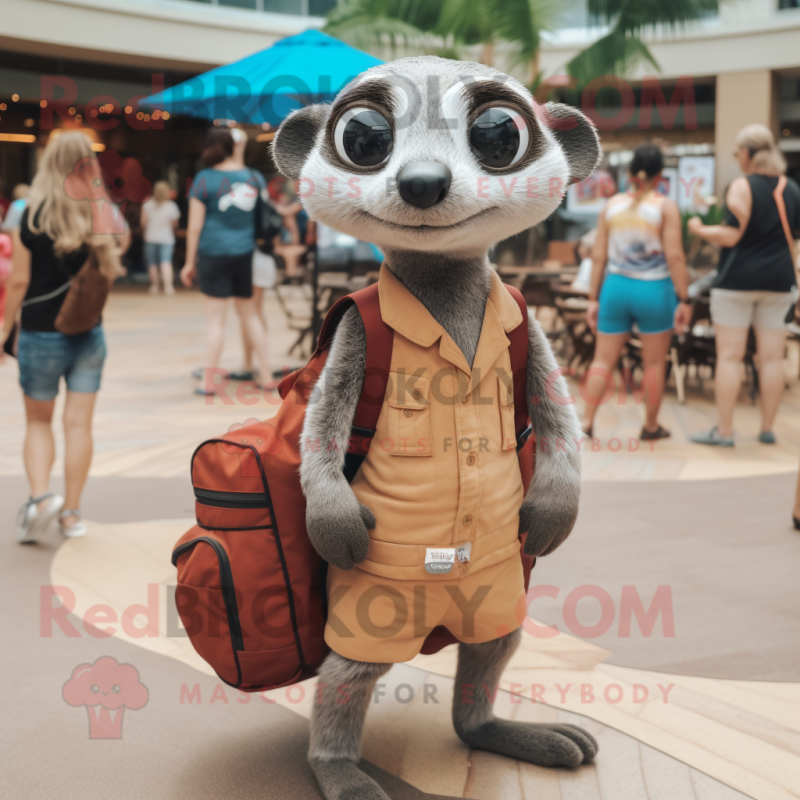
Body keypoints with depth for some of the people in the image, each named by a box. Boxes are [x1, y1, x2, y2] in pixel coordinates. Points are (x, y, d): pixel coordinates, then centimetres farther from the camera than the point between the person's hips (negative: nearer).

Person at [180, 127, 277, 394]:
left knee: (215, 316, 0)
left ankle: (208, 381, 4)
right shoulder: (253, 177, 4)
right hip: (245, 254, 3)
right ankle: (266, 376, 18)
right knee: (250, 313, 15)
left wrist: (190, 262, 2)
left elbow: (194, 226, -5)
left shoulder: (205, 179, -6)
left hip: (214, 254, -3)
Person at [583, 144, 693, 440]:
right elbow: (675, 256, -14)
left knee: (603, 359, 8)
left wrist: (593, 299, 9)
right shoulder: (665, 206, -8)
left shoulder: (612, 205, 3)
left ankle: (587, 421, -3)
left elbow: (598, 256, 3)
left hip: (616, 288, 3)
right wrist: (684, 300, -9)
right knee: (654, 363, 11)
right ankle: (651, 426, 20)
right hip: (654, 292, -3)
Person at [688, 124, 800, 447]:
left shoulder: (743, 186, -10)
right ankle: (767, 429, 12)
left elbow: (731, 236, -14)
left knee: (729, 356, -2)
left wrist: (699, 229, 0)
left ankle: (724, 431, -1)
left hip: (738, 280, -5)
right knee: (772, 357, 7)